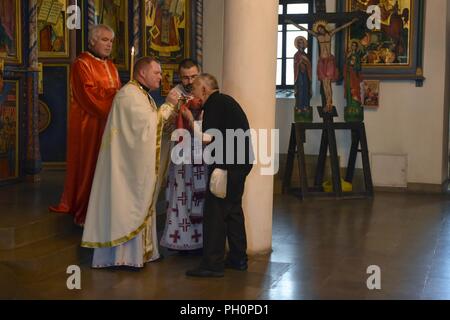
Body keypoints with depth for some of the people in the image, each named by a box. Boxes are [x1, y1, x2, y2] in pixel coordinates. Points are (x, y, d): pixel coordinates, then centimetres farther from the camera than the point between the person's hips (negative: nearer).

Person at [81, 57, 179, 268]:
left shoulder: (144, 95, 16)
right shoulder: (129, 94, -16)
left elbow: (153, 125, 16)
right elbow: (148, 124, -23)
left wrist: (172, 113, 3)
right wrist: (167, 106, -13)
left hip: (141, 164, 11)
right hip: (128, 165, -11)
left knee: (142, 204, 14)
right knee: (128, 203, -4)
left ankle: (142, 250, 22)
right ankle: (125, 253, 3)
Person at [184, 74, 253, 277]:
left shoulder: (214, 104, -12)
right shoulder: (224, 101, 19)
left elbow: (206, 137, -17)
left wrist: (191, 119, -4)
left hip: (229, 163, -10)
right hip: (242, 161, 10)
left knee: (215, 212, -6)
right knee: (233, 209, 17)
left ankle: (212, 264, -2)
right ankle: (238, 258, 26)